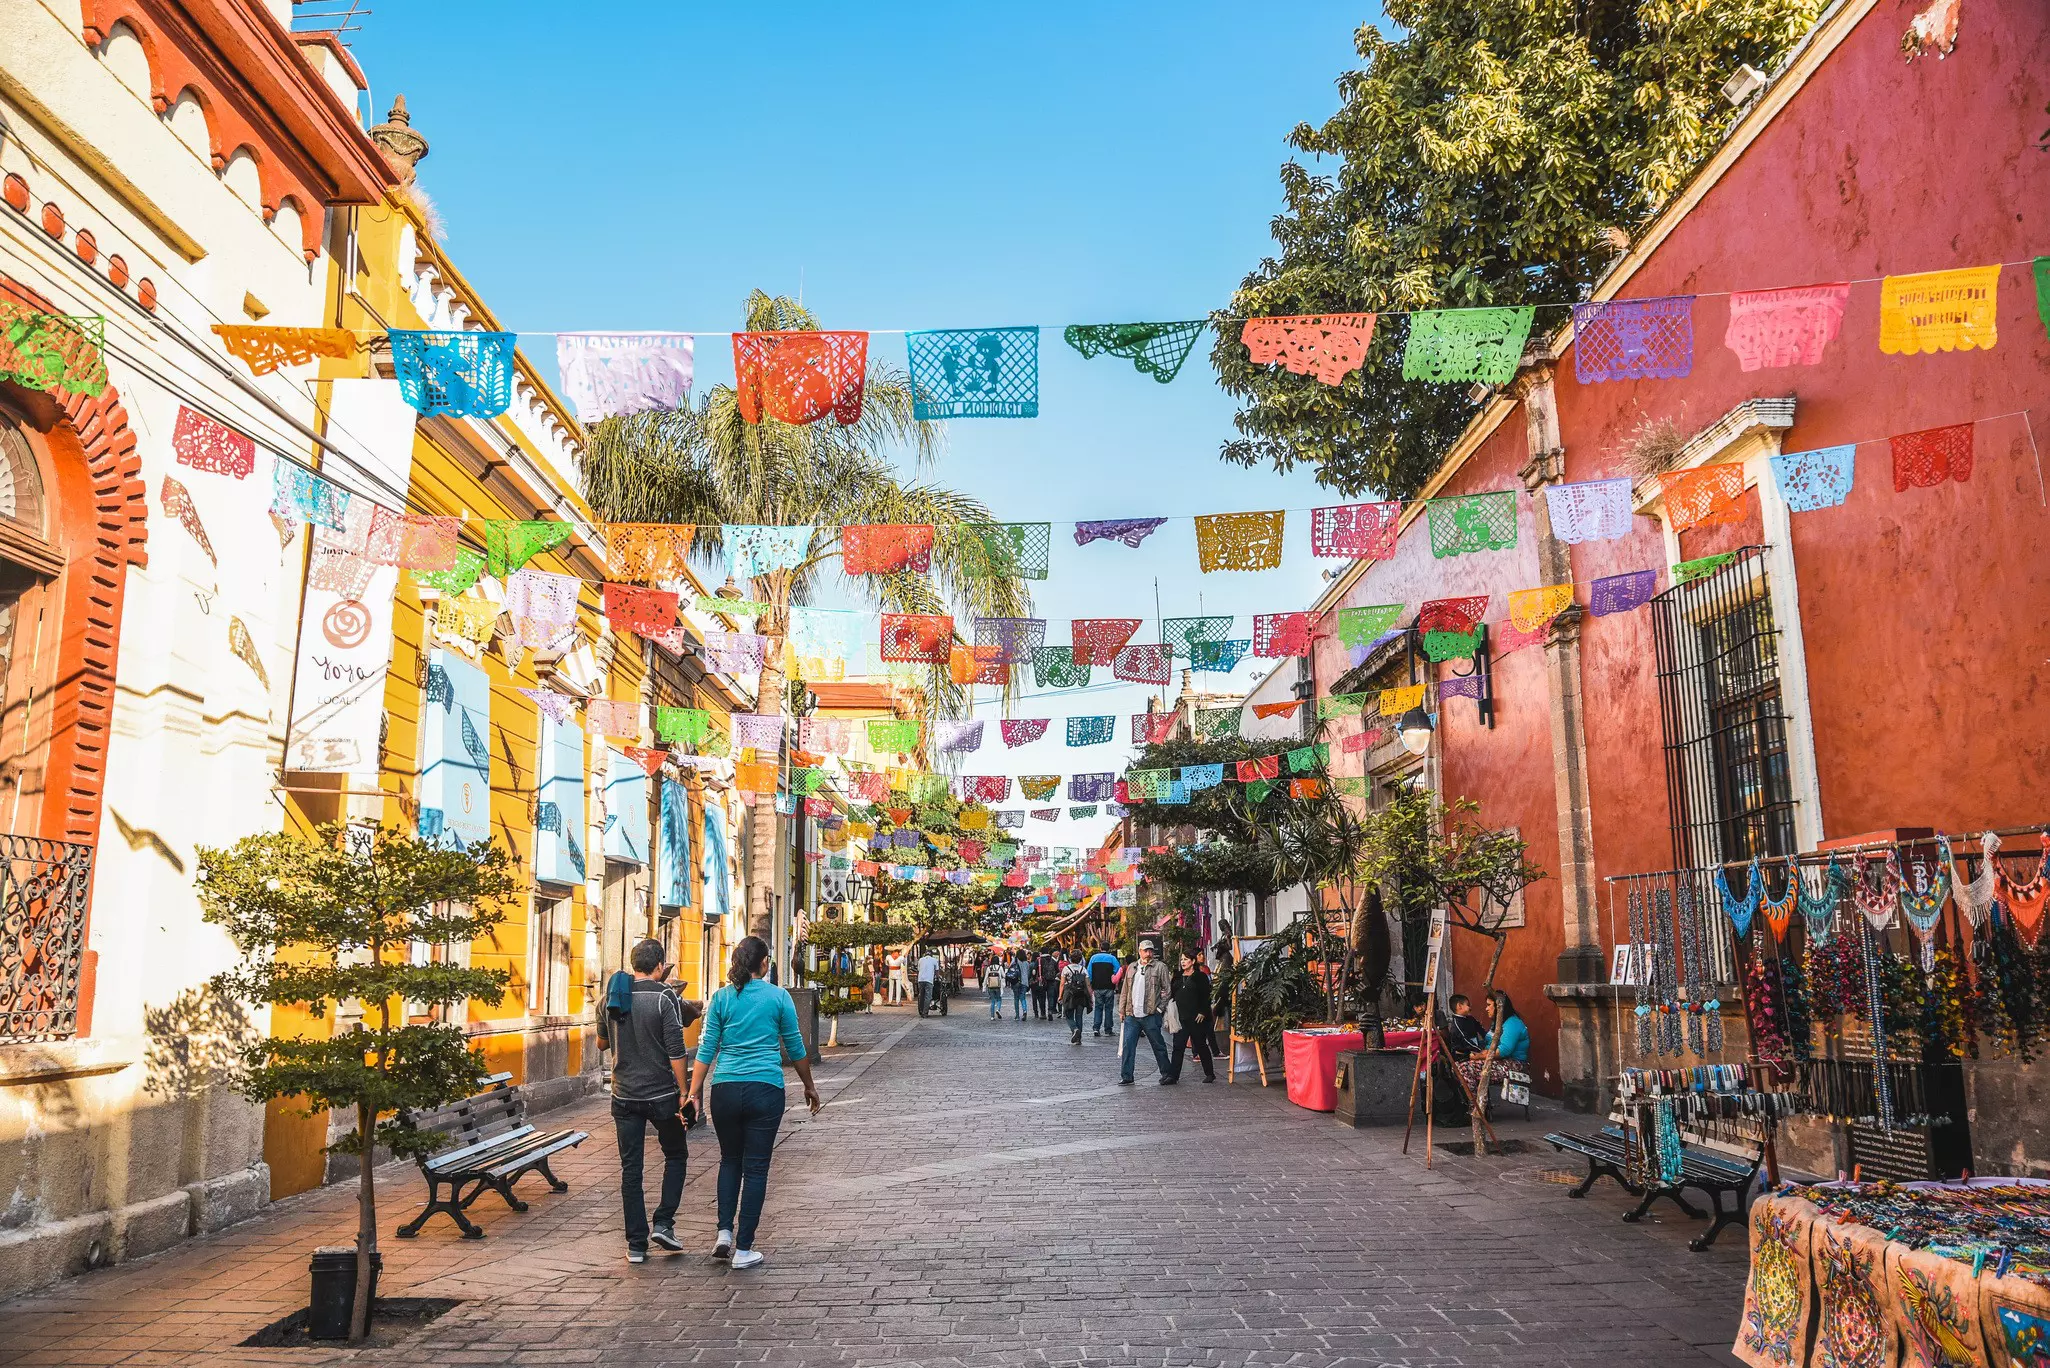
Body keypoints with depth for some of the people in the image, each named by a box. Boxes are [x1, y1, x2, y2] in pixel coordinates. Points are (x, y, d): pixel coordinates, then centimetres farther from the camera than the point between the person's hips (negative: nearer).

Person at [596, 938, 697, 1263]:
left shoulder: (611, 998, 2)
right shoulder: (664, 997, -12)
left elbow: (602, 1042, 19)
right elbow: (676, 1052, -15)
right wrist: (684, 1094, -9)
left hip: (624, 1097, 4)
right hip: (662, 1095, -4)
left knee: (631, 1169, 9)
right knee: (676, 1156, 17)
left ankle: (636, 1244, 10)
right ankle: (663, 1223, 7)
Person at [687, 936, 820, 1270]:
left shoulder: (721, 998, 2)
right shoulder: (779, 997, -1)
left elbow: (706, 1049, 1)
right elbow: (795, 1047, 6)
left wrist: (694, 1093, 5)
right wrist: (809, 1086, 19)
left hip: (725, 1089, 2)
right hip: (765, 1090, -2)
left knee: (730, 1160, 21)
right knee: (755, 1168, 5)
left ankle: (725, 1232, 11)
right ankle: (743, 1249, 7)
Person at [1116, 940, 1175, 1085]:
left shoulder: (1160, 967, 1)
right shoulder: (1131, 968, 15)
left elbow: (1166, 990, -1)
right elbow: (1124, 990, 18)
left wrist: (1160, 1008, -8)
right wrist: (1122, 1009, 13)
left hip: (1151, 1015, -4)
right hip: (1131, 1015, 4)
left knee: (1159, 1046, 5)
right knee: (1128, 1045, 0)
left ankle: (1167, 1073, 16)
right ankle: (1126, 1076, 6)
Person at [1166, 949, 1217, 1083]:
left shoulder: (1201, 976, -2)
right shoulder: (1178, 977, 14)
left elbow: (1206, 996, -7)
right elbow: (1172, 994, 16)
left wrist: (1202, 1012, -15)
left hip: (1197, 1018, -4)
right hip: (1181, 1018, 4)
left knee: (1201, 1045, 5)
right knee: (1178, 1046, -2)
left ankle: (1210, 1074, 18)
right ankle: (1173, 1076, -2)